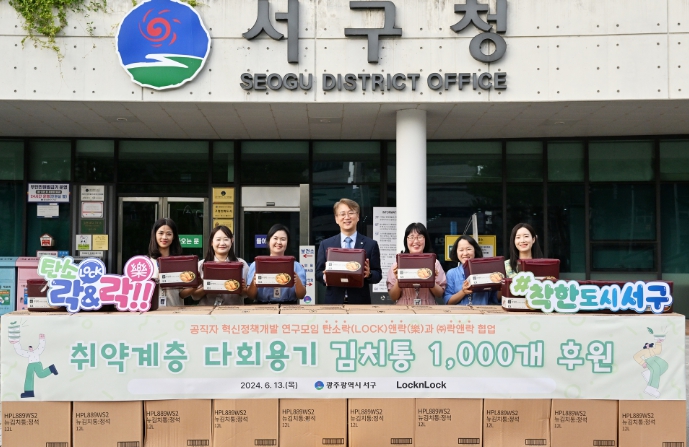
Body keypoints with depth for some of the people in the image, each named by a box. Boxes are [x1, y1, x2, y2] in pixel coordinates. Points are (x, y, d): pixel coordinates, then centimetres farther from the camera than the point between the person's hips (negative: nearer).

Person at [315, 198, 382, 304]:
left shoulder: (371, 244, 4)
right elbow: (318, 272, 8)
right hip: (334, 301, 1)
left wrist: (369, 274, -17)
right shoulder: (325, 244, 8)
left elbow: (378, 275, 4)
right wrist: (325, 277, -14)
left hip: (360, 301, 0)